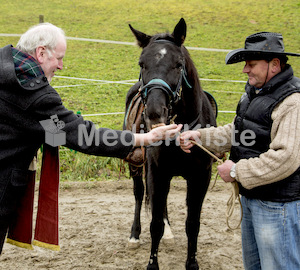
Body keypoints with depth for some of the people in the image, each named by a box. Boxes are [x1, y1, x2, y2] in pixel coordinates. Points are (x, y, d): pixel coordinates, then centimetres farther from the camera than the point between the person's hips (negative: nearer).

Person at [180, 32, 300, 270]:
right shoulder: (256, 92, 11)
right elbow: (235, 133, 19)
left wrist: (237, 172, -23)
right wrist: (200, 136, 4)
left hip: (278, 205, -10)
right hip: (252, 197, 11)